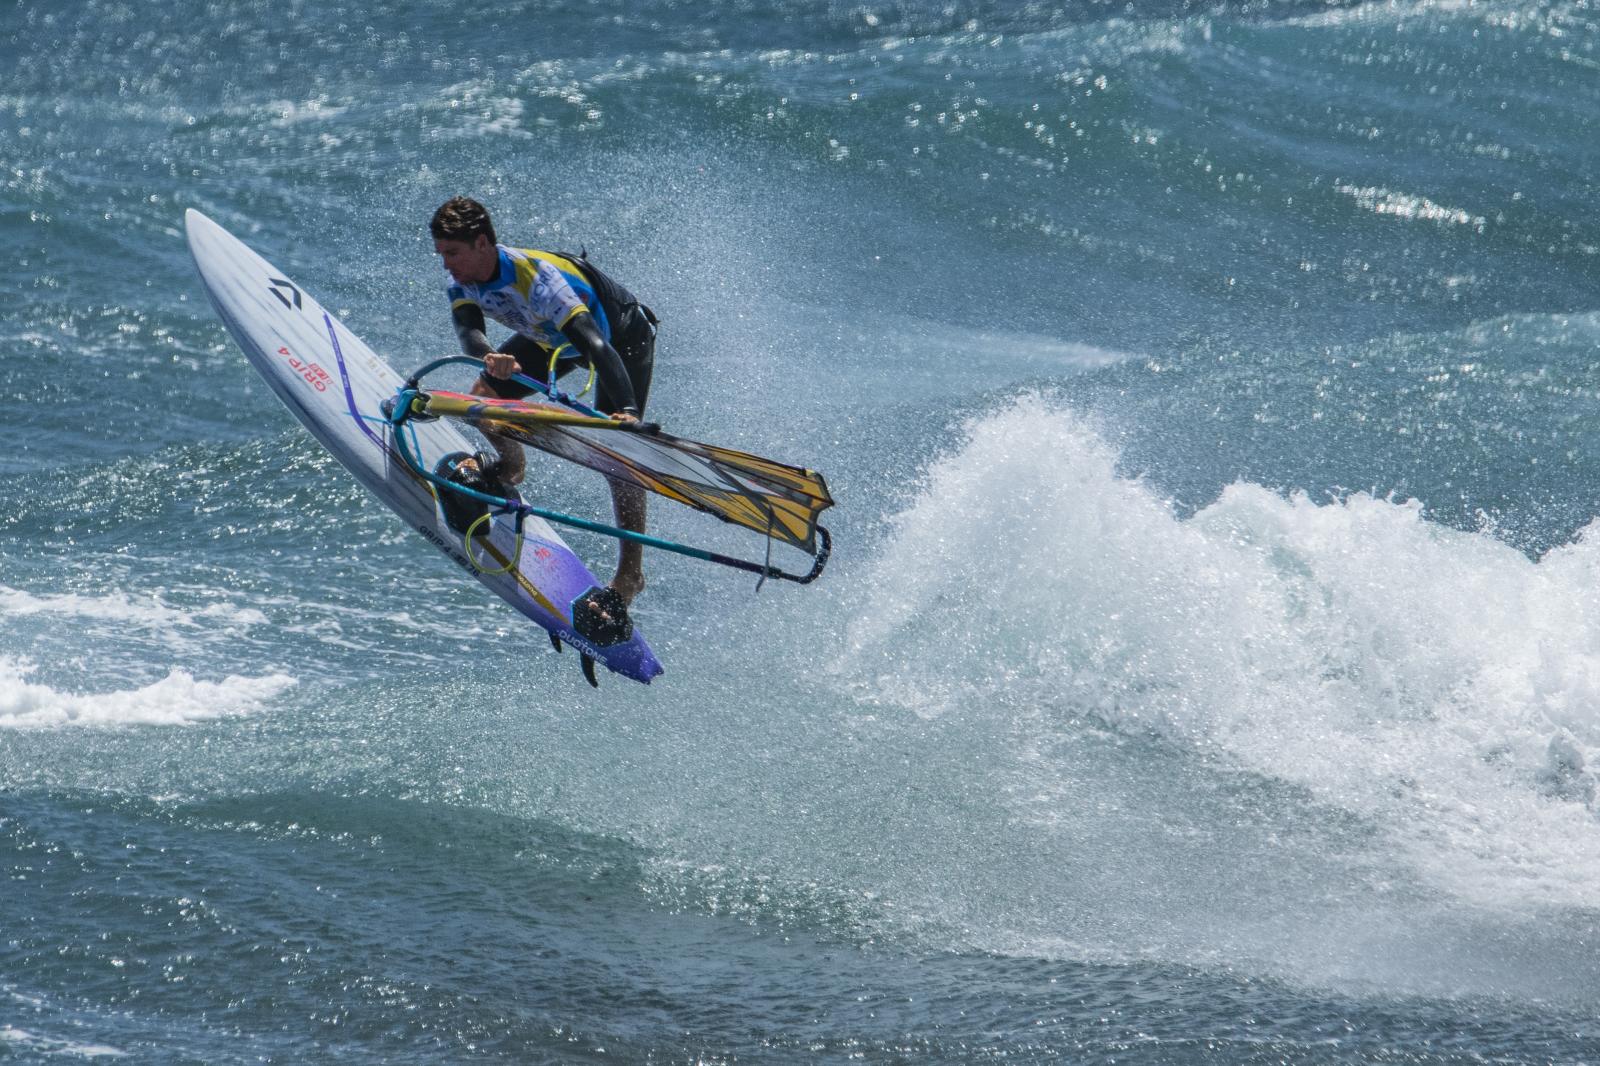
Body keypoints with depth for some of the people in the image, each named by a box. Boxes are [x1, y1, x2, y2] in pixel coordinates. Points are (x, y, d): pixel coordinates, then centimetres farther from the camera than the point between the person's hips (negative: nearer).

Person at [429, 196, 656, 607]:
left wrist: (627, 410, -62)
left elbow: (597, 346, -49)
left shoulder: (537, 278, -41)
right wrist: (490, 357, -63)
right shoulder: (463, 285, -20)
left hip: (623, 337, -7)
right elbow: (468, 331, -38)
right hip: (553, 337, 7)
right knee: (483, 396, -6)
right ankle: (511, 465, 26)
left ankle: (630, 570, -8)